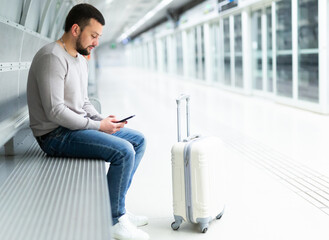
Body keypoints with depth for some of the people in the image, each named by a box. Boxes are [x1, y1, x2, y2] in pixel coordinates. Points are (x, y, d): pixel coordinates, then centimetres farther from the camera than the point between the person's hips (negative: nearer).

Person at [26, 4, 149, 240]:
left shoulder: (81, 60, 13)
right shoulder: (52, 58, -19)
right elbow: (54, 111, -24)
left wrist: (103, 119, 0)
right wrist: (98, 126, -19)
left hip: (80, 125, 10)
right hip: (56, 134, -10)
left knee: (138, 140, 9)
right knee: (124, 151, -24)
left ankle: (115, 206, 12)